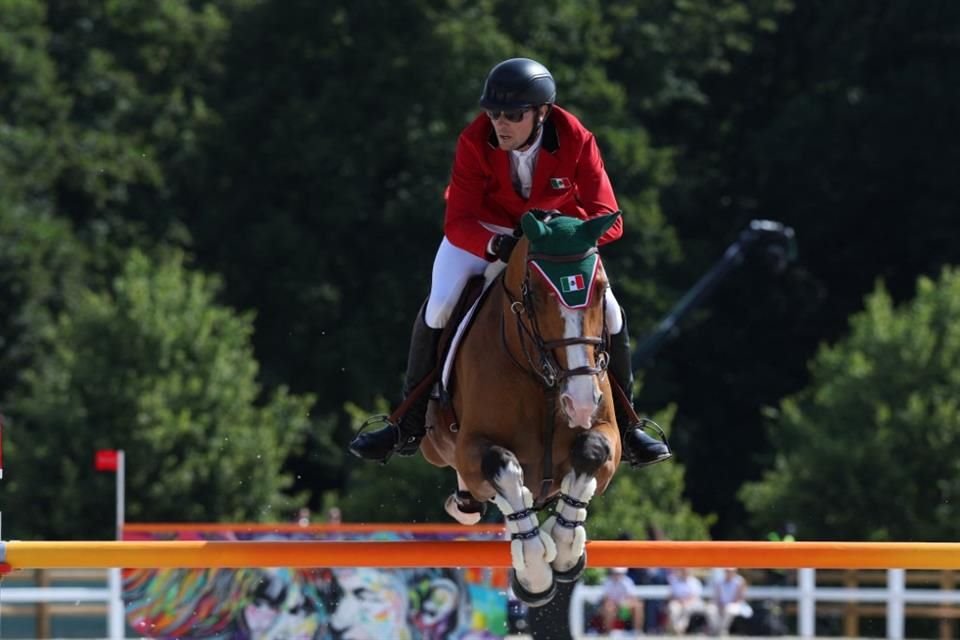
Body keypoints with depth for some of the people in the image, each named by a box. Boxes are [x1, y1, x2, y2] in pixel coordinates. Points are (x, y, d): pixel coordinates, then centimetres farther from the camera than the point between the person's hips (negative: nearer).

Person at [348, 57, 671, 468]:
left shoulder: (576, 142, -27)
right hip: (484, 231, -1)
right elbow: (457, 223, -28)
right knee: (438, 308, -21)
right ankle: (409, 426, -5)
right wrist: (496, 246, -48)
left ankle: (624, 426, 6)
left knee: (609, 312, -14)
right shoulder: (475, 142, -27)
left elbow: (607, 218, -27)